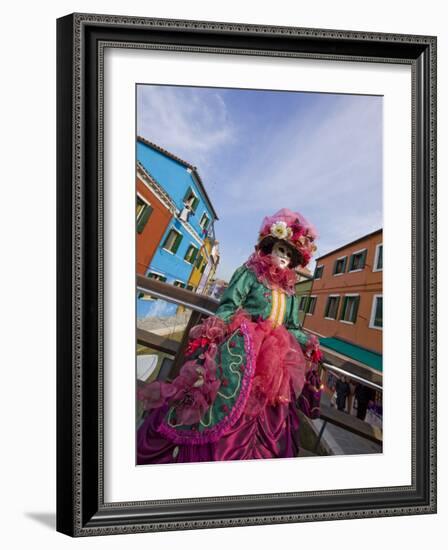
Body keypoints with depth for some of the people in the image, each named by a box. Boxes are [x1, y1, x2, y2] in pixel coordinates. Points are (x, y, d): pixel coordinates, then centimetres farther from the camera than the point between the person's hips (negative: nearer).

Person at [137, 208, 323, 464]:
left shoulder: (289, 290, 19)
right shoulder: (250, 273, 4)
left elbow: (291, 327, 23)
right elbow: (228, 308, -5)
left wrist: (309, 343, 7)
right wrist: (213, 331, -21)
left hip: (273, 359, 6)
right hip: (240, 351, -6)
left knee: (268, 423, 5)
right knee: (226, 409, -16)